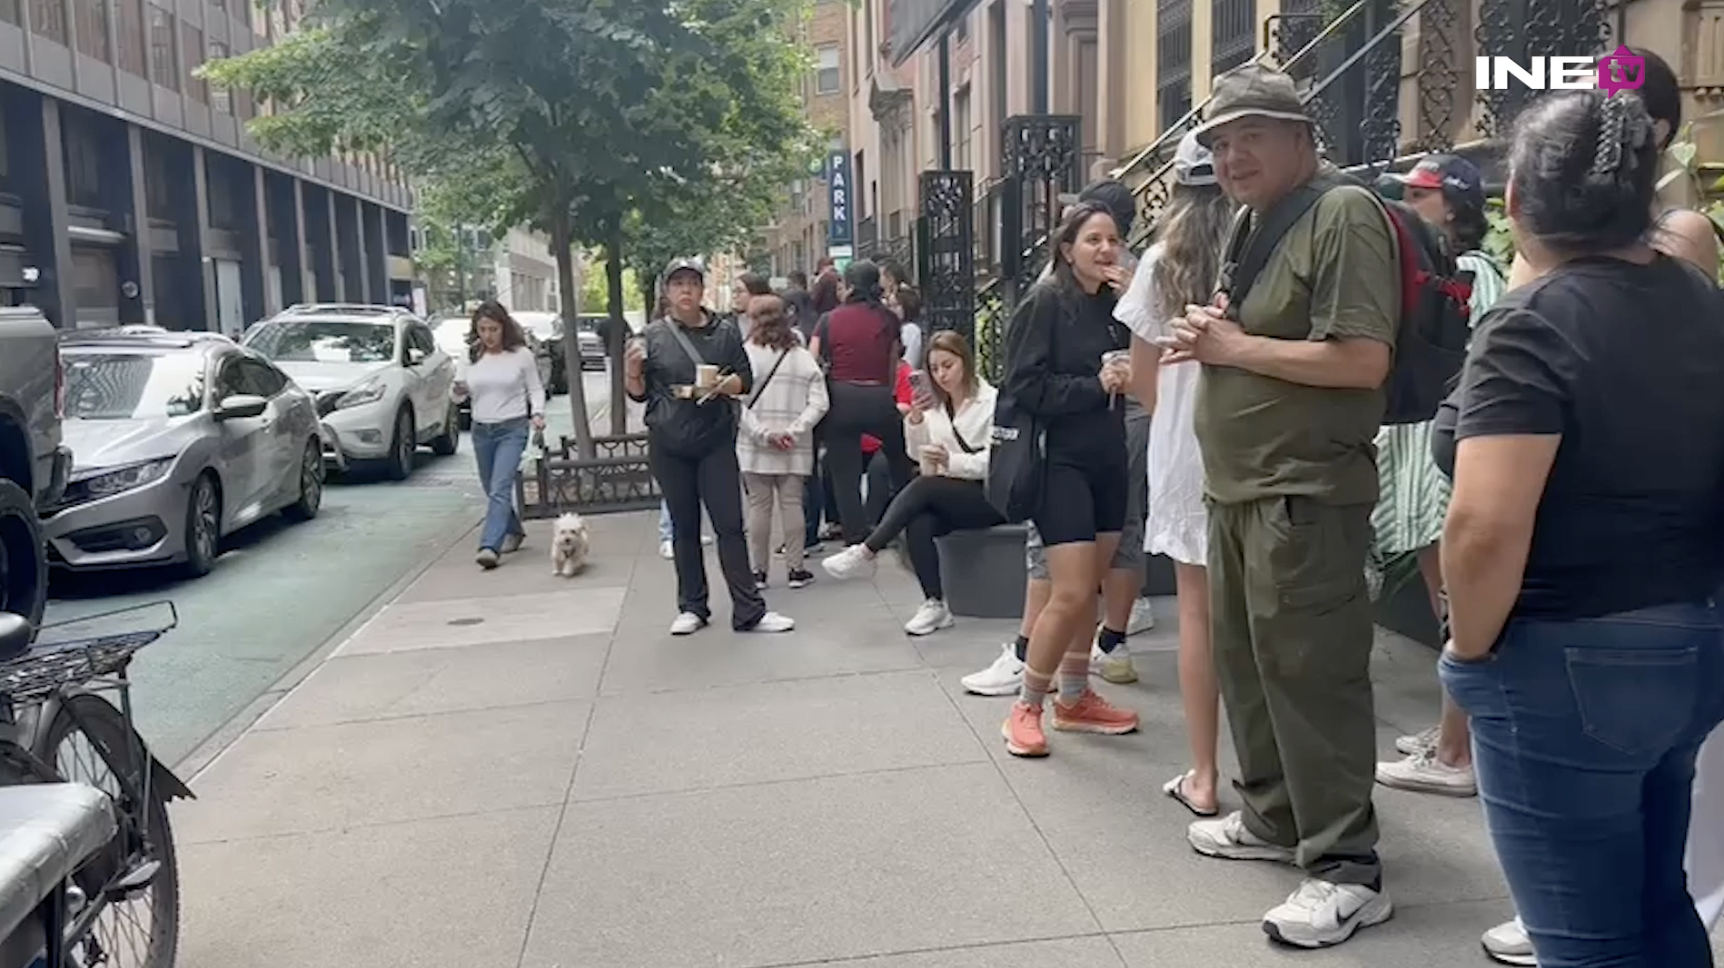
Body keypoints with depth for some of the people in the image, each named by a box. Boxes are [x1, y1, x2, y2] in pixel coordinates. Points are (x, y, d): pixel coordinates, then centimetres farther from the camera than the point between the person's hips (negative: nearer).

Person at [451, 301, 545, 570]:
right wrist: (459, 391, -19)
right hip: (481, 429, 5)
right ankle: (514, 531, 37)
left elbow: (535, 389, 4)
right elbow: (459, 394, 5)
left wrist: (537, 413, -14)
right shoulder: (470, 357, 4)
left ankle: (490, 546, -22)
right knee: (492, 490, 15)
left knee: (500, 488, -16)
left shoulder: (521, 355, -3)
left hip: (512, 429, -4)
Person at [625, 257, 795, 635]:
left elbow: (746, 380, 6)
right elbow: (639, 393, 6)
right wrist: (631, 370, -15)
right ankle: (692, 607, 19)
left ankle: (749, 611, 1)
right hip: (668, 445, 1)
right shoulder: (653, 335, 4)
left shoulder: (725, 332, 4)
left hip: (715, 441, 0)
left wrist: (724, 385, -15)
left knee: (729, 525, -2)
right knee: (684, 528, 9)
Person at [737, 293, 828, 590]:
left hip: (755, 447, -2)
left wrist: (763, 434, -10)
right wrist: (794, 430, -7)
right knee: (792, 504, 7)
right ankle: (795, 569, 10)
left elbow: (740, 403, -11)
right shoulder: (804, 358, 3)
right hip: (795, 448, 2)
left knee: (759, 505, 4)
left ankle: (758, 570, 10)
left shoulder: (746, 354, -6)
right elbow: (819, 403, -3)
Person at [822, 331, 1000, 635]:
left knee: (925, 486, -31)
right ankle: (934, 605, -22)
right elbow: (917, 454, 13)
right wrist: (915, 419, -5)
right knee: (918, 523, -28)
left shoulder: (991, 401, -6)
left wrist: (951, 461, -28)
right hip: (949, 497, 5)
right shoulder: (935, 405, 13)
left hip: (989, 496, -5)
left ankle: (866, 552, -27)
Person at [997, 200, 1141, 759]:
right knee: (1071, 594, -10)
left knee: (1089, 590, 13)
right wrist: (1094, 384, -18)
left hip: (1108, 461, 7)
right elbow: (1024, 386, -13)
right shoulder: (1045, 303, -8)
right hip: (1061, 462, -6)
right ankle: (1026, 708, 6)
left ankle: (1074, 700, 26)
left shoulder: (1115, 305, 10)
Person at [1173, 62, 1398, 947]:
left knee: (1308, 674, -6)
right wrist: (1208, 341, 0)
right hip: (1237, 487, 9)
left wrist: (1236, 348, -15)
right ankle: (1274, 815, 31)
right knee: (1245, 661, 16)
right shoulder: (1252, 221, 16)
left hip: (1305, 493, -9)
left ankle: (1346, 869, 3)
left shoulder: (1344, 213, -13)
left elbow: (1362, 360, -22)